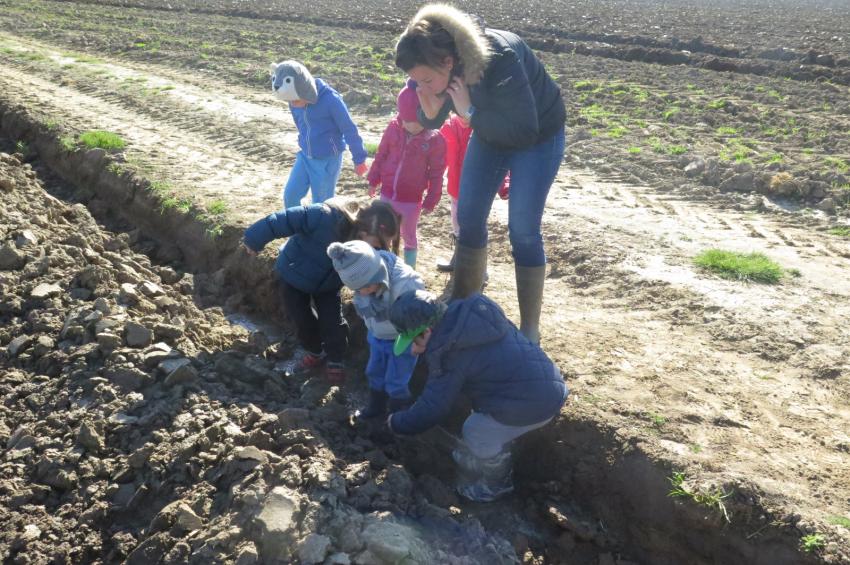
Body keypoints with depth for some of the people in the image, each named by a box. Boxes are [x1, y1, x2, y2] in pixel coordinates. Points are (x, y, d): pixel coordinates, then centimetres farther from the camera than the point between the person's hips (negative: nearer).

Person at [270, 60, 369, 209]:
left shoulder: (330, 99, -24)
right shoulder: (296, 100, -6)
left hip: (328, 160, -6)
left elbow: (349, 129, -15)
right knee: (290, 195, 3)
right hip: (305, 156, 6)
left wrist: (359, 159, -8)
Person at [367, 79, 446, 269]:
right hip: (387, 194, 3)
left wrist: (431, 200, -6)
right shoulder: (393, 128, -8)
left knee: (409, 235, 12)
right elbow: (381, 155, 5)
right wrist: (373, 180, 9)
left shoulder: (435, 140, -15)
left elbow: (436, 173, -8)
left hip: (411, 200, -3)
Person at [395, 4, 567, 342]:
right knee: (468, 217, 5)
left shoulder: (500, 60, -38)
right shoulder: (438, 66, -19)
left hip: (539, 136, -6)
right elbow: (432, 123, -5)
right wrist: (429, 111, -28)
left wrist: (469, 112, -37)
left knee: (523, 230, -8)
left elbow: (525, 132, -37)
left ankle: (529, 329, 5)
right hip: (490, 132, 6)